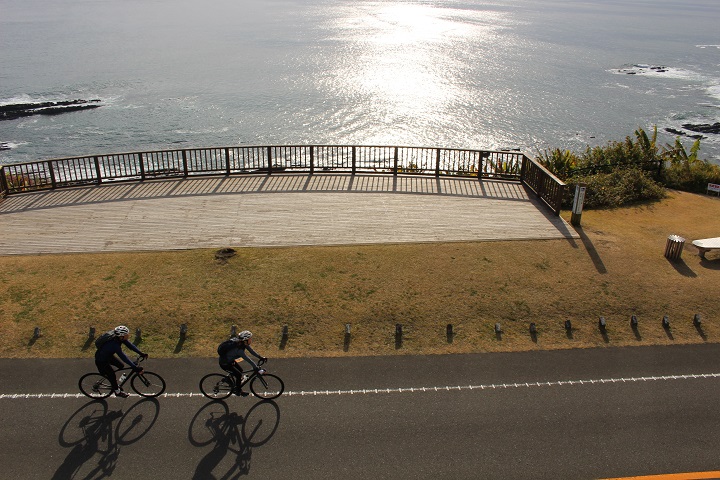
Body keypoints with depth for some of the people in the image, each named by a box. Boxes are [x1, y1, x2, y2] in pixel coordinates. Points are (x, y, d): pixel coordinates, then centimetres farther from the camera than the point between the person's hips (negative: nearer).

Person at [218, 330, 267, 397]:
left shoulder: (243, 344, -13)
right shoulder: (238, 349, -37)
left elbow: (251, 351, -2)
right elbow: (248, 360, -39)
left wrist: (261, 357, -6)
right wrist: (258, 369, -38)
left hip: (230, 360, 9)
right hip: (224, 363, -9)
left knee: (240, 371, 15)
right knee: (239, 375, -4)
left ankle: (237, 387, 32)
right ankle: (238, 391, 17)